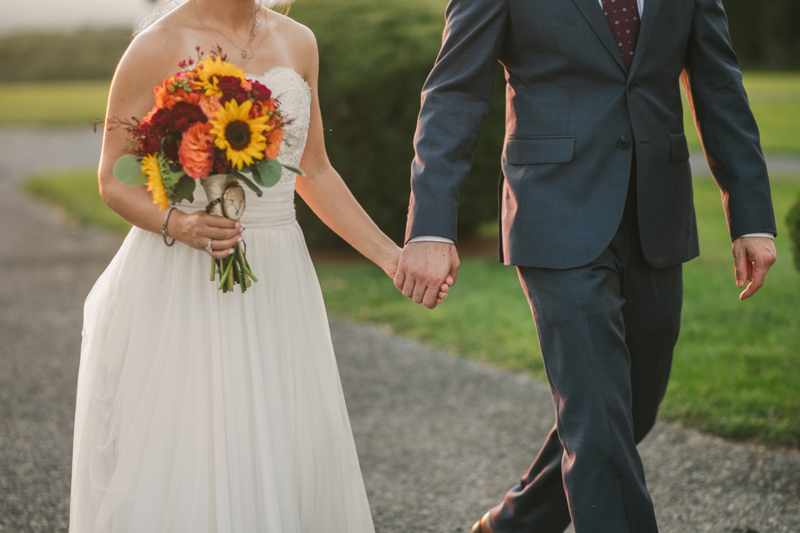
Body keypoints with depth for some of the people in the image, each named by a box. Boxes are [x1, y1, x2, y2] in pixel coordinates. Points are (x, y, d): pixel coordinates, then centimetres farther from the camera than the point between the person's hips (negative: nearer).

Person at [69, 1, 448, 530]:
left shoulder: (297, 43, 9)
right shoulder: (157, 49, -6)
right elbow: (114, 180, -2)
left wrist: (390, 256, 11)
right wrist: (177, 224, -22)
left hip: (274, 283, 4)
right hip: (181, 284, -4)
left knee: (283, 457, 3)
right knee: (176, 466, -4)